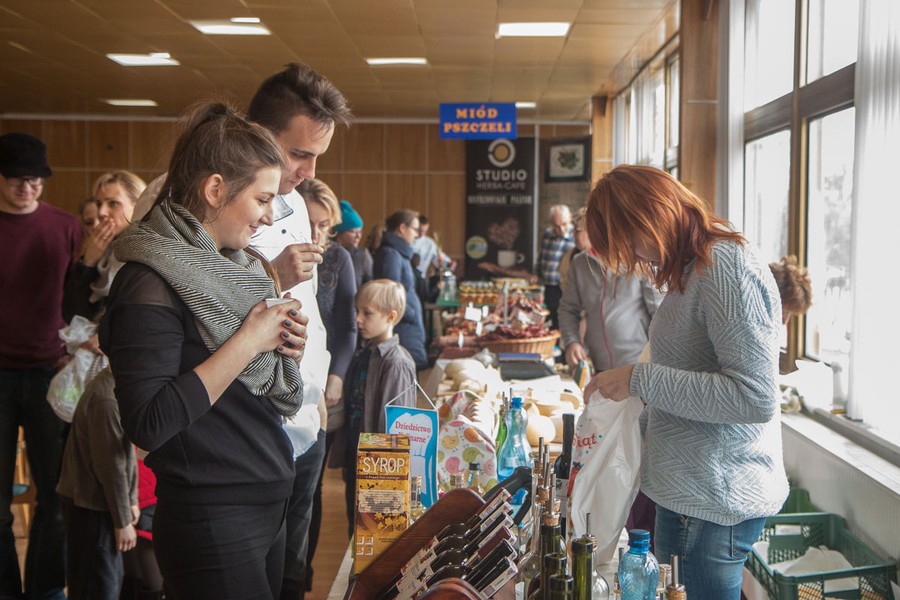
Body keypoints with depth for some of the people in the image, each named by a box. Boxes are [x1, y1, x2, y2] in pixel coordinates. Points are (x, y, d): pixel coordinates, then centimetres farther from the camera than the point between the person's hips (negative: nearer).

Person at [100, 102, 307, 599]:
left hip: (268, 506, 9)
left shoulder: (233, 266, 10)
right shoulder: (152, 282, -17)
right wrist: (247, 342, -22)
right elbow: (148, 424, -25)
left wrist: (284, 348, -2)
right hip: (212, 521, -8)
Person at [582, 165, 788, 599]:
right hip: (687, 488, 9)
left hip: (716, 499, -9)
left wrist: (641, 380, -22)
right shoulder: (692, 267, 12)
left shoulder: (726, 266, -19)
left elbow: (756, 396, -24)